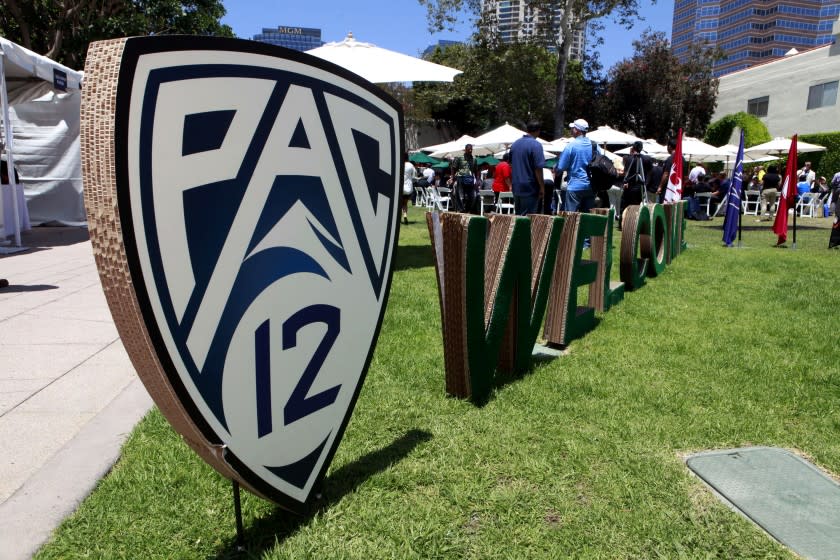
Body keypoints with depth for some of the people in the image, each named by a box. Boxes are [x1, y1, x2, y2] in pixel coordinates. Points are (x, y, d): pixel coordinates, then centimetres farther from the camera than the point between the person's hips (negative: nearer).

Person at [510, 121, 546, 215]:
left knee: (517, 216, 13)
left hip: (516, 187, 7)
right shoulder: (536, 145, -12)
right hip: (530, 188, -7)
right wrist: (542, 187, -8)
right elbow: (538, 168, -15)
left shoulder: (515, 144, 9)